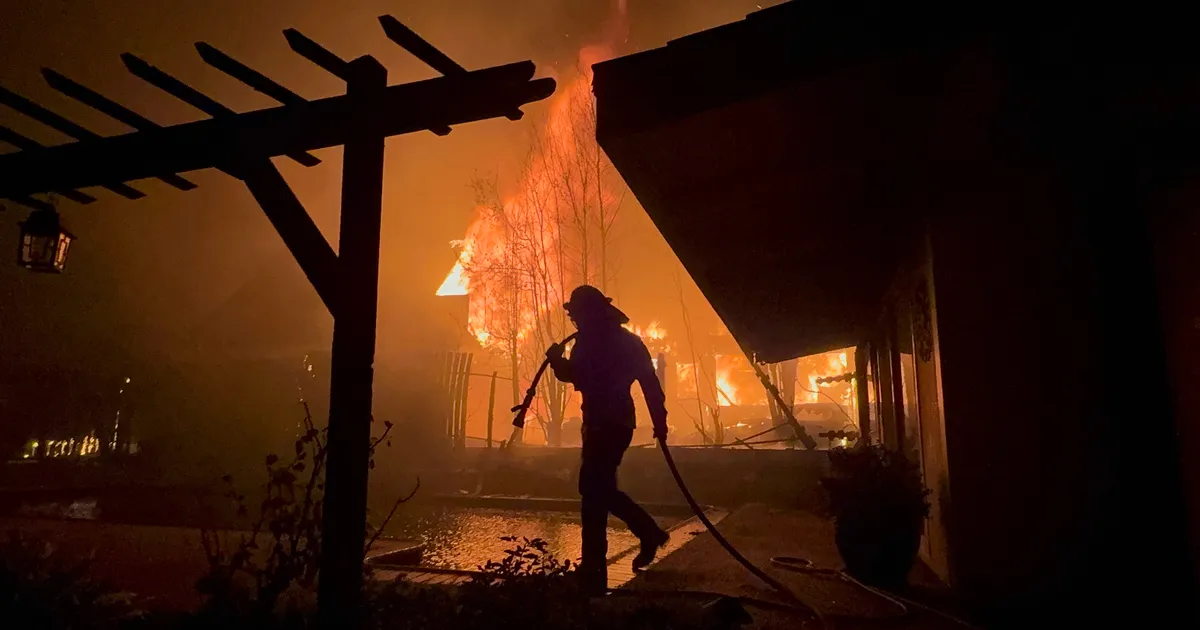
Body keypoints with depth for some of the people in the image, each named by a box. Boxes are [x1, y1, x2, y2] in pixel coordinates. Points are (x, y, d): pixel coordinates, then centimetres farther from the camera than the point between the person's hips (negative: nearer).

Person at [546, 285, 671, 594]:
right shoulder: (586, 341, 10)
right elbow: (574, 374, 18)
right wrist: (558, 360, -3)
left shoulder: (626, 343, -12)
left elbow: (650, 382, -11)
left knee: (594, 491, -10)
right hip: (597, 424, 9)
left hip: (614, 424, -9)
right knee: (599, 488, 14)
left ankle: (594, 571, -3)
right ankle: (650, 533, 29)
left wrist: (659, 423, -14)